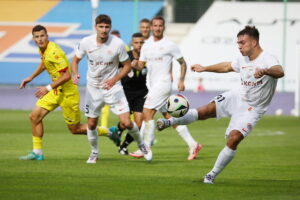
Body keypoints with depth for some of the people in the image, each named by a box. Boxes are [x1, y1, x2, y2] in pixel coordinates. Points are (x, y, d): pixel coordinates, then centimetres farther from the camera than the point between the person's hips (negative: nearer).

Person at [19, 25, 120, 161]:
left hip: (68, 92, -9)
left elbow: (66, 75, -28)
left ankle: (109, 132, 19)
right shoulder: (42, 49, 3)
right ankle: (37, 152, 8)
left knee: (75, 129, 3)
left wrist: (48, 88, -26)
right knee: (34, 116, 0)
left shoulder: (54, 52, -26)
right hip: (56, 91, 9)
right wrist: (31, 77, 27)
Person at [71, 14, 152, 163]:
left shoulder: (118, 44, -17)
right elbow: (76, 60, 4)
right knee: (91, 124, 8)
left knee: (126, 122, -11)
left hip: (112, 87, -2)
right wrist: (75, 74, -17)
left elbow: (127, 65, -6)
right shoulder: (86, 42, -12)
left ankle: (141, 145, 17)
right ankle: (94, 153, 34)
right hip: (93, 88, 2)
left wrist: (114, 79, -22)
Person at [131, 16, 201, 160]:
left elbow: (182, 63, 2)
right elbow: (141, 65, 13)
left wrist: (181, 80, -7)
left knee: (147, 112, -13)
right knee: (169, 117, 7)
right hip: (152, 85, 7)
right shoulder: (146, 46, 12)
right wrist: (135, 64, -10)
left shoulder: (169, 45, -5)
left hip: (163, 83, -7)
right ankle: (192, 145, 11)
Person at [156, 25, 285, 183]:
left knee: (234, 139, -18)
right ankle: (170, 122, -1)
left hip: (251, 109, -5)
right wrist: (205, 68, 30)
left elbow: (280, 72, -44)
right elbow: (227, 66, 25)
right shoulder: (243, 60, 2)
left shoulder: (267, 60, -21)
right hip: (237, 96, 5)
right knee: (206, 110, -15)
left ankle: (212, 175, -5)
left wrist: (264, 71, -65)